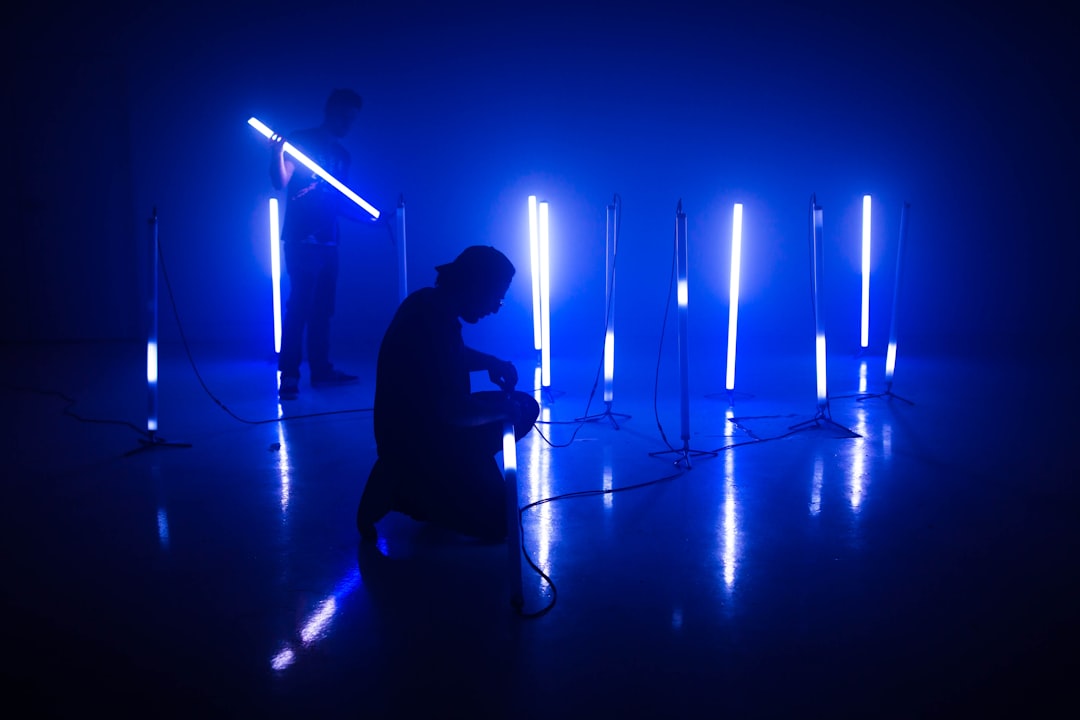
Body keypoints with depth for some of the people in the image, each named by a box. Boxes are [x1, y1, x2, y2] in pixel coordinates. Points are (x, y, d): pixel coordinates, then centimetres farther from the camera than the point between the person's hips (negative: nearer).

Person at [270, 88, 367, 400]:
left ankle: (321, 368, 14)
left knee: (322, 308, 8)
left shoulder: (342, 154, 17)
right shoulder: (300, 140, -1)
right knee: (299, 305, -12)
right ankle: (288, 374, -10)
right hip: (301, 239, -7)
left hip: (328, 242, 7)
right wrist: (277, 155, -30)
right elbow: (280, 182, -12)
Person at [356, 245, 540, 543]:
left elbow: (454, 356, 22)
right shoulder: (431, 323, -29)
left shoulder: (431, 305, 1)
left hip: (427, 425, 10)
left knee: (526, 407, 11)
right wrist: (503, 409, -14)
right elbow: (453, 411, -31)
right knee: (498, 522, -7)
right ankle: (402, 489, 1)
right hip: (413, 441, -10)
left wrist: (491, 362, 3)